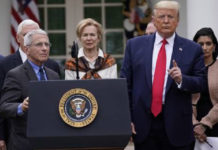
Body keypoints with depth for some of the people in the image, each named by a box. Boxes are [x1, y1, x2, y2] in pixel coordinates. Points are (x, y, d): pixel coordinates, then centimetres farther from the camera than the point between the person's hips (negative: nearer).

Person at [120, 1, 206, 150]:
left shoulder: (193, 49, 4)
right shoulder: (135, 45, 7)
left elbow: (201, 83, 3)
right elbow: (125, 83, 6)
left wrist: (181, 79, -18)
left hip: (176, 126, -1)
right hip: (143, 125, 1)